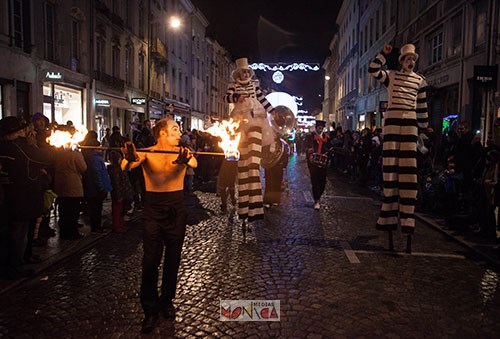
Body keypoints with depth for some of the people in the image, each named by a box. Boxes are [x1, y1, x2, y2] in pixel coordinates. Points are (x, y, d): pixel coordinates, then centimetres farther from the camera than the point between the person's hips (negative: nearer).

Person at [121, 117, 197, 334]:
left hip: (176, 210, 2)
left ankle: (167, 301, 32)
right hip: (153, 210, -2)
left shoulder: (182, 153, 2)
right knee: (150, 260, -2)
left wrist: (186, 160, -46)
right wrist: (130, 159, -45)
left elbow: (194, 163, -21)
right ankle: (150, 310, 13)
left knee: (173, 259, 11)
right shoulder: (147, 153, -2)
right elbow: (126, 166, -20)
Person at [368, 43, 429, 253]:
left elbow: (422, 107, 18)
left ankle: (407, 224, 0)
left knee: (409, 172, -3)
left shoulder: (420, 80, 17)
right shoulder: (391, 76, 10)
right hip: (392, 121, -2)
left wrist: (424, 127, 19)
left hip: (411, 124, 2)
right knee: (390, 169, -3)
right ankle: (389, 222, 5)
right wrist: (384, 54, -3)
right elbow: (373, 70, -8)